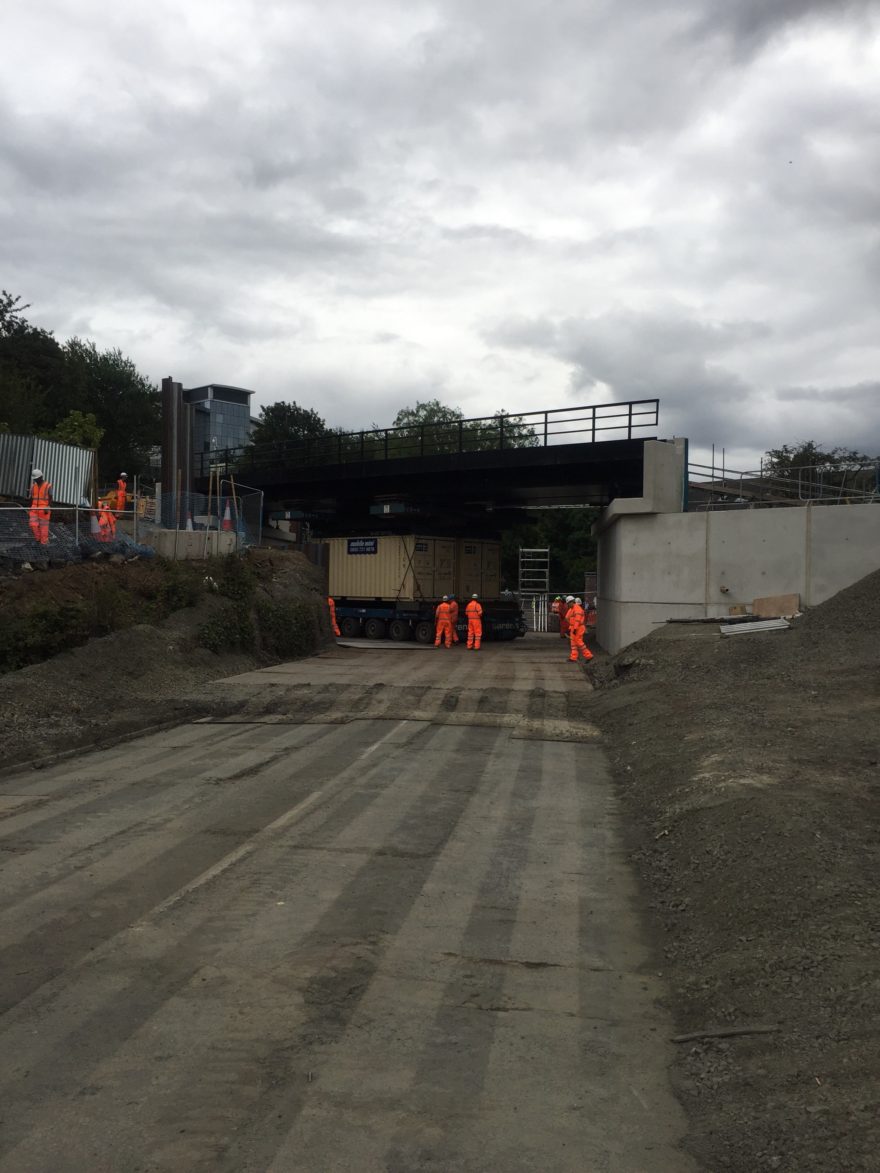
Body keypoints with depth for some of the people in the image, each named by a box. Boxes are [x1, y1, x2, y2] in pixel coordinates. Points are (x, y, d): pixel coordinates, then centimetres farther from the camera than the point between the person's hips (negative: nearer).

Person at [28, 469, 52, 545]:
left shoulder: (48, 486, -7)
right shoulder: (33, 486, 8)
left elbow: (50, 499, -9)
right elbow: (31, 499, 12)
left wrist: (48, 508, -22)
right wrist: (29, 510, 11)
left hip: (44, 510, -4)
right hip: (34, 509, 4)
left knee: (43, 526, -2)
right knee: (33, 524, -7)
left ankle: (44, 543, 6)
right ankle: (38, 538, 15)